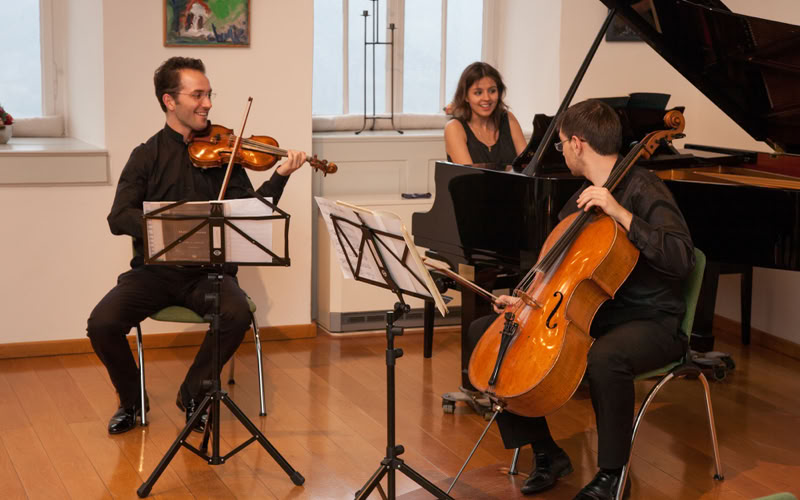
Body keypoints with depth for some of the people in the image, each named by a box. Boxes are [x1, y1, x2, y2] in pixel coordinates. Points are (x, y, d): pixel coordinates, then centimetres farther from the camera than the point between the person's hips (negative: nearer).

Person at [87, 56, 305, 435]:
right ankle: (131, 400, 7)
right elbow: (119, 218, -9)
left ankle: (193, 394, -2)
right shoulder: (148, 156, 4)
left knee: (237, 314, -30)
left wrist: (280, 177, -17)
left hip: (208, 270, 0)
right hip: (155, 271, 0)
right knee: (102, 323, -24)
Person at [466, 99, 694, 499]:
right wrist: (526, 300, 6)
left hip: (649, 323, -8)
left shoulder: (642, 188, -13)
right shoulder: (578, 203, 12)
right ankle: (546, 453, 3)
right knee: (483, 332, -1)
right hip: (589, 313, 8)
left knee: (604, 359, -43)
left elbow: (682, 259, -28)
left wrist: (621, 214, -30)